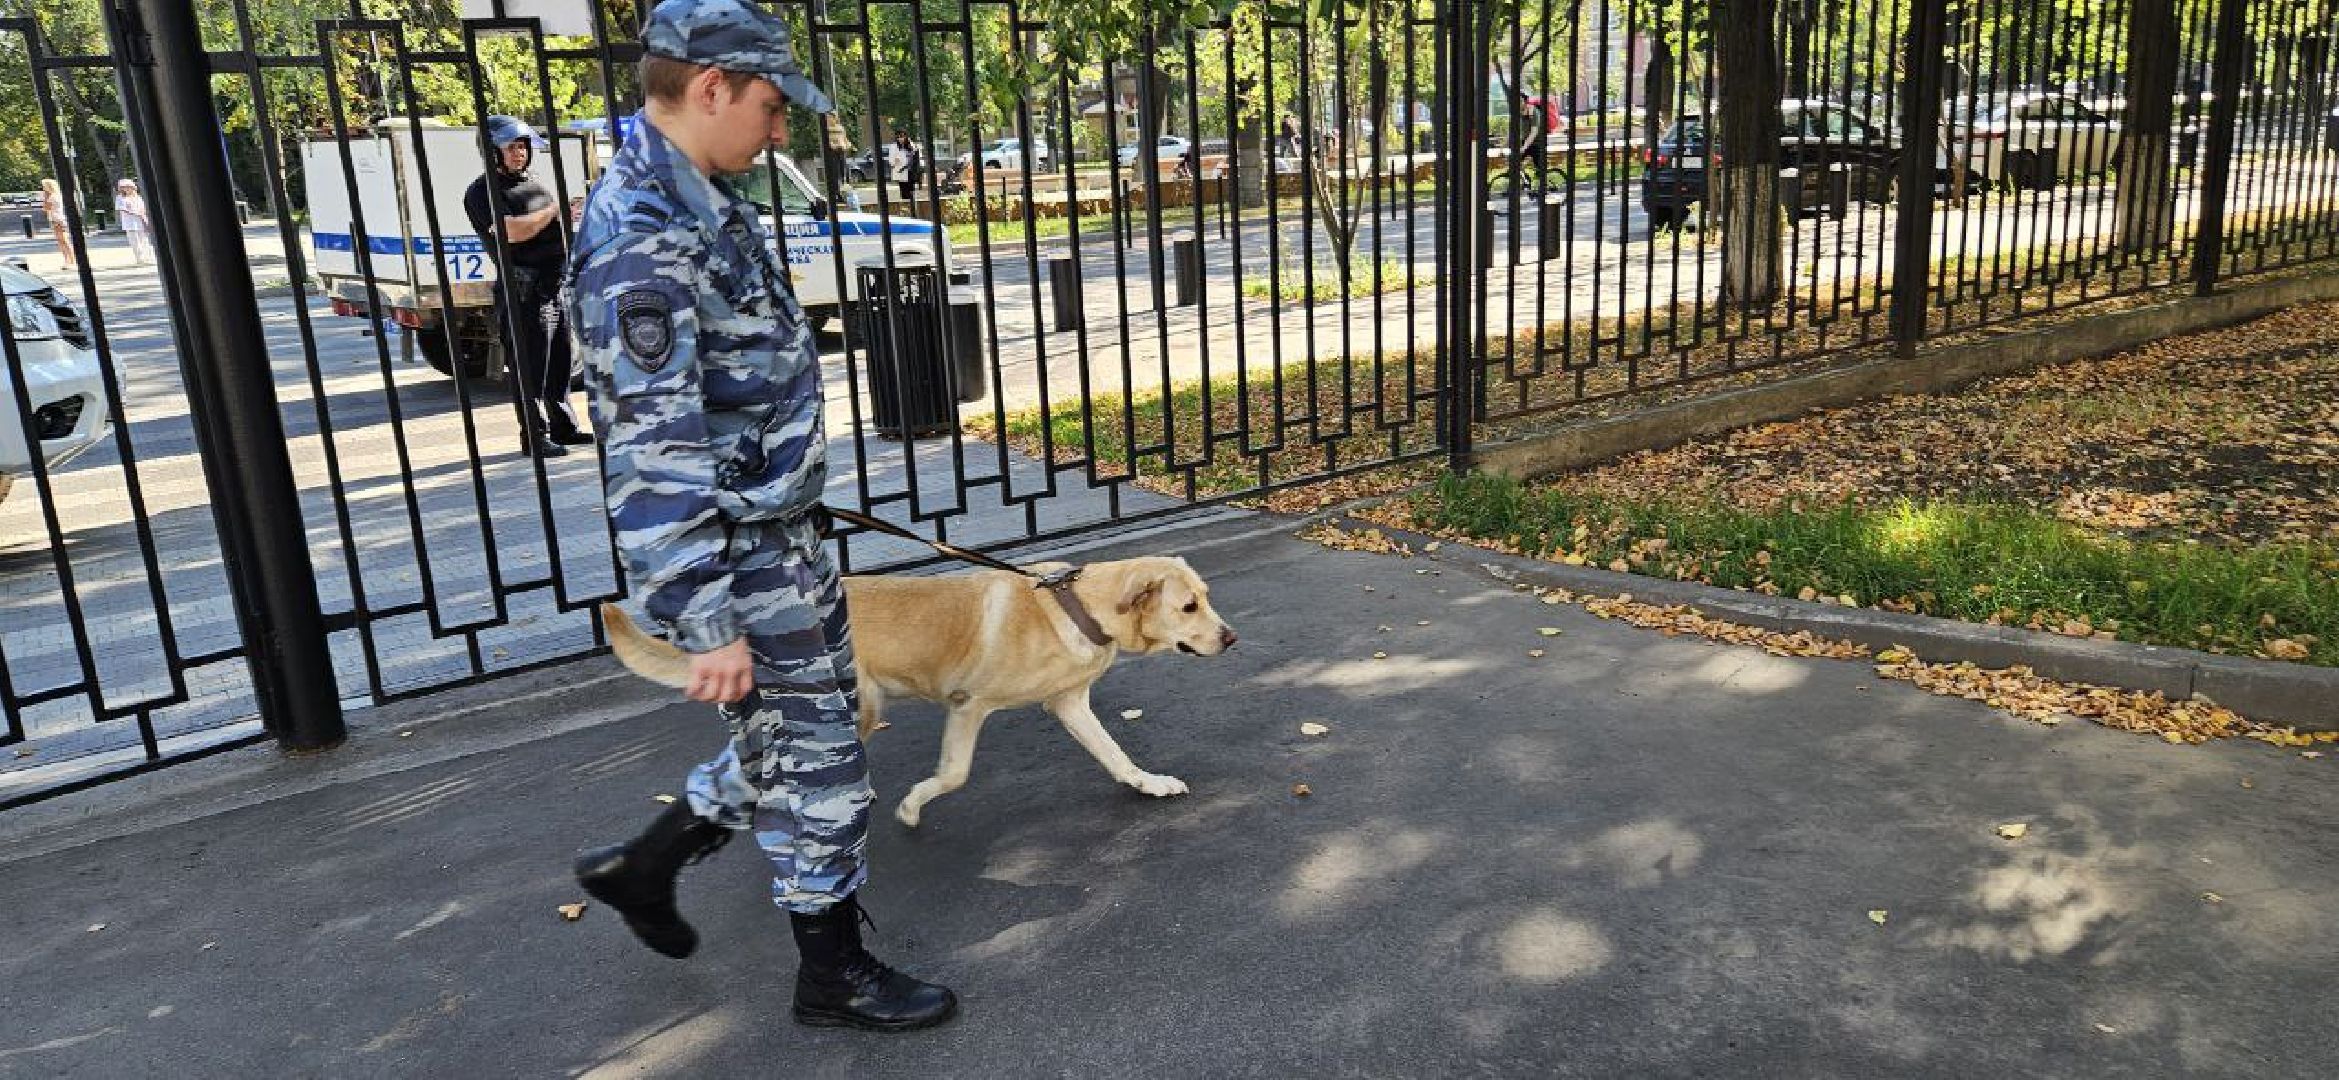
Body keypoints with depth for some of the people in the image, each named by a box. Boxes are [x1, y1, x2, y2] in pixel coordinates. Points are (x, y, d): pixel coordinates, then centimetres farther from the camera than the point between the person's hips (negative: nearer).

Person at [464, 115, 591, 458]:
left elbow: (552, 227, 32)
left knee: (561, 365, 14)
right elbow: (512, 231, -20)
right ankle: (535, 436, 0)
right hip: (525, 290, -8)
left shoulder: (531, 184, 21)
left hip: (557, 284, 8)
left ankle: (564, 428, 24)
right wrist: (554, 210, -11)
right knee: (531, 370, -6)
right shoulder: (483, 191, -6)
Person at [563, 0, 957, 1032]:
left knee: (803, 738, 22)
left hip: (785, 537, 10)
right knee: (814, 763, 6)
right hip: (738, 564, -10)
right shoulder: (641, 242, -24)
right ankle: (833, 974, 26)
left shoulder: (703, 202, 8)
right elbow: (653, 458, -27)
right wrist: (707, 623, -26)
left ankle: (642, 863, 37)